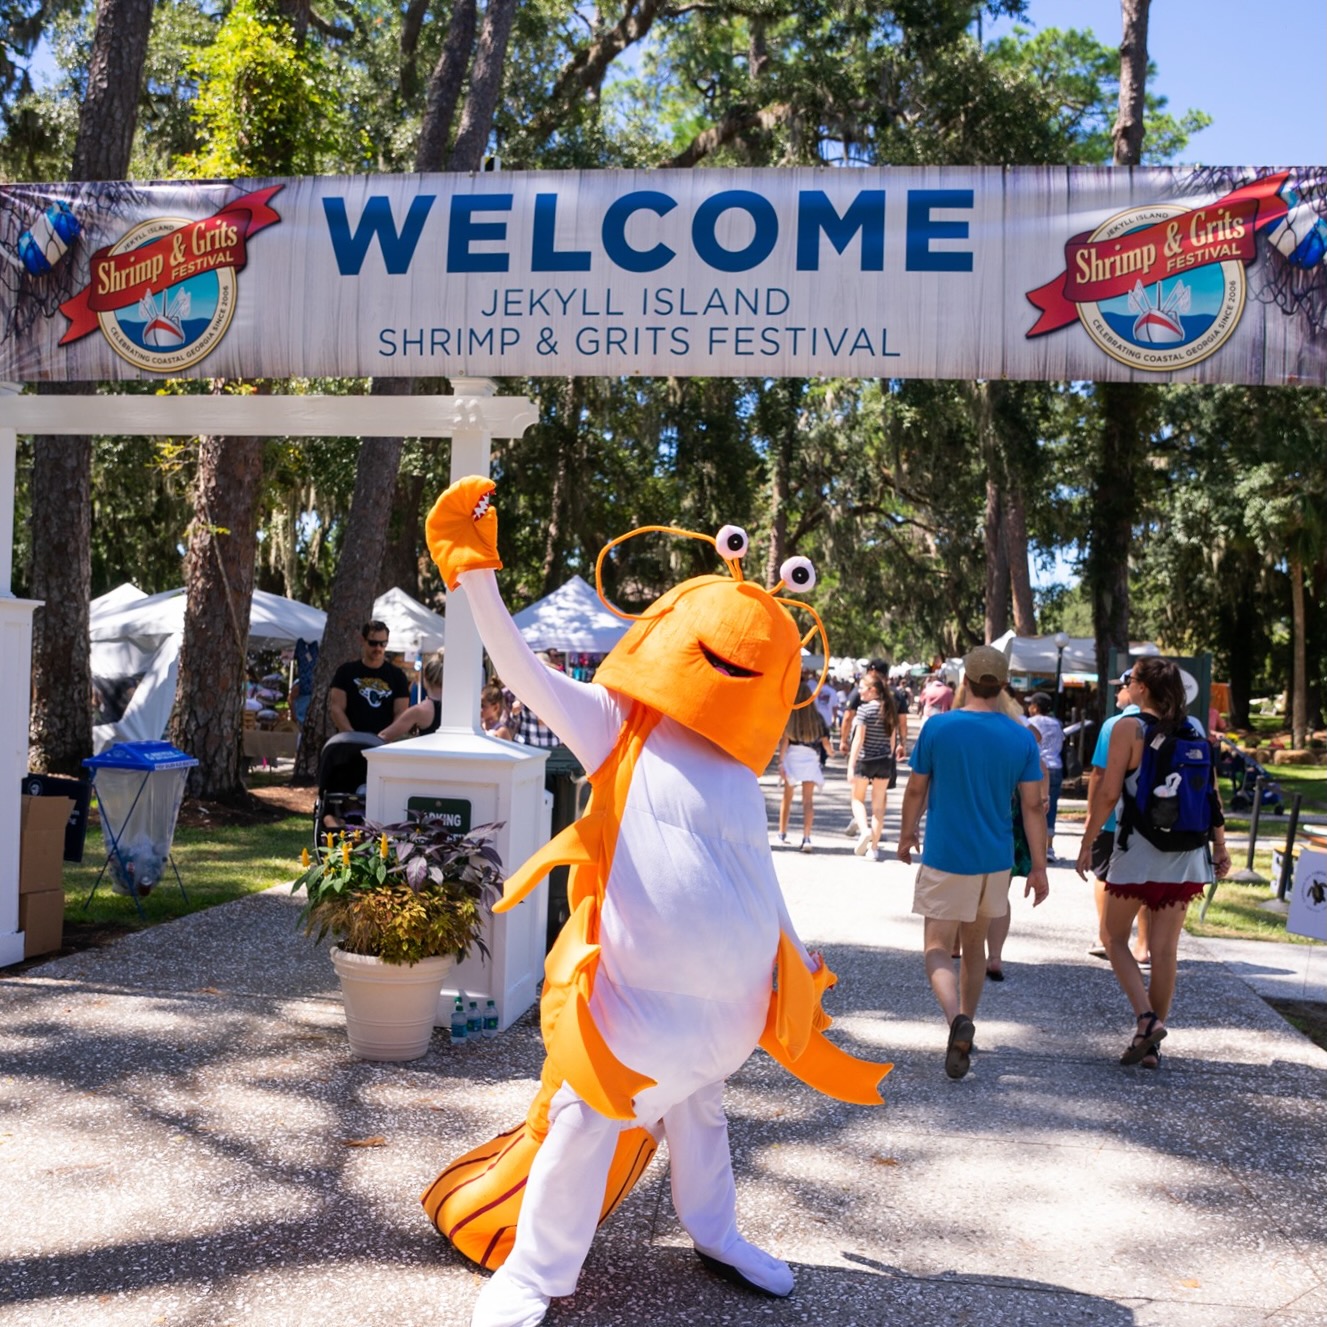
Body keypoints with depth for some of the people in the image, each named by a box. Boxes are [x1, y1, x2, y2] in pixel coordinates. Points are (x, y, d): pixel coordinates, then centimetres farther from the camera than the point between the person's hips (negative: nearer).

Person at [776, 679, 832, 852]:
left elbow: (784, 740, -10)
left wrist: (781, 761, -10)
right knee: (808, 800, 1)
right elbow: (825, 741, 2)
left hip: (791, 756, 0)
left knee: (787, 797, 15)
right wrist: (830, 753, 23)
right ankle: (806, 837, -12)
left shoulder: (789, 716, -5)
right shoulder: (817, 717, 0)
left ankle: (782, 833, 27)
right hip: (811, 759, 0)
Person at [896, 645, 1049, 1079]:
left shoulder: (938, 727, -9)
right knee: (974, 945, 19)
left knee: (937, 948, 1)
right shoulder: (1022, 738, -3)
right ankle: (964, 1026, 32)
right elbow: (1032, 806, -2)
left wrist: (907, 835, 14)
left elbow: (916, 790, -2)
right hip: (996, 860, 4)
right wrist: (1038, 867, 4)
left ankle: (957, 1019, -25)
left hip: (945, 857, -3)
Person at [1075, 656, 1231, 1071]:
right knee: (1165, 948, 9)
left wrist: (1088, 843, -4)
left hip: (1138, 850, -5)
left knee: (1114, 936, 11)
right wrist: (1219, 845, 16)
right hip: (1186, 854, 5)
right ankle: (1152, 1044, 14)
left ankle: (1146, 1019, -6)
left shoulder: (1129, 727, -8)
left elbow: (1108, 792, -11)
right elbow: (1212, 793, 8)